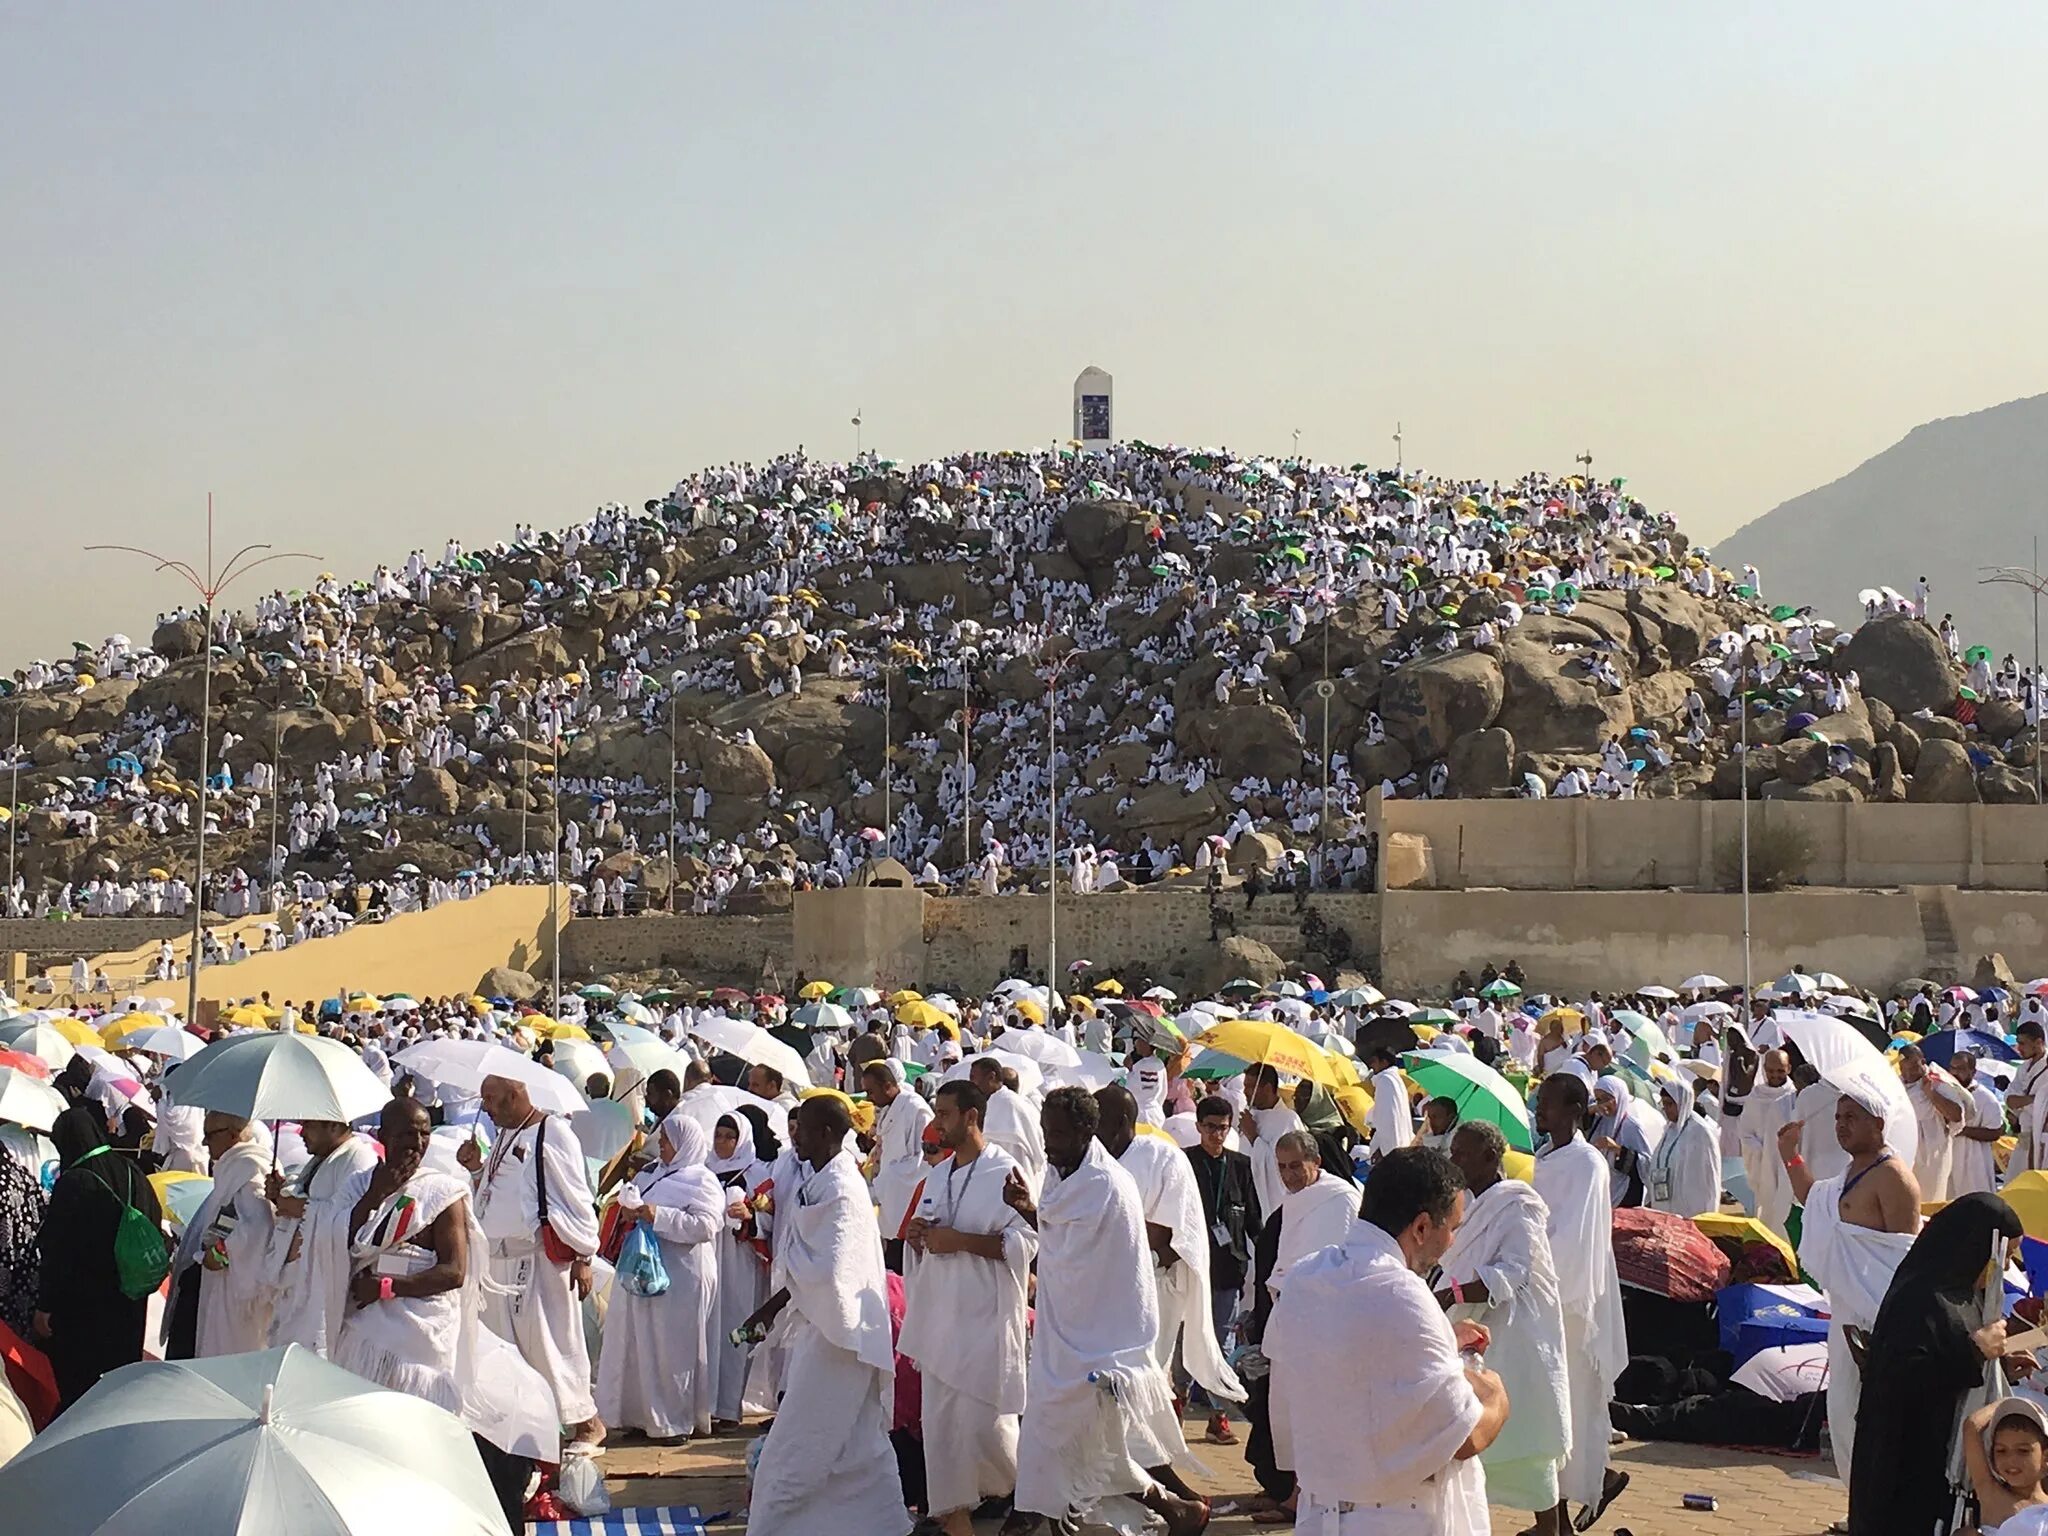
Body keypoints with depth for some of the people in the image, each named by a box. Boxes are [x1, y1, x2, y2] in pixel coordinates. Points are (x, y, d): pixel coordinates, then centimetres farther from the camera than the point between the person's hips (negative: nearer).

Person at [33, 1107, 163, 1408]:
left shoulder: (72, 1183, -20)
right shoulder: (131, 1172, -3)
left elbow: (57, 1251, -19)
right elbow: (155, 1218, 8)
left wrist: (44, 1307, -13)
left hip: (82, 1305, -6)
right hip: (129, 1301, 6)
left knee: (77, 1383, 6)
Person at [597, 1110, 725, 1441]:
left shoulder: (702, 1181, -7)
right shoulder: (650, 1173, 14)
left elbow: (705, 1226, -19)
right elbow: (629, 1200, 22)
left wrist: (659, 1216, -22)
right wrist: (629, 1212, -1)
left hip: (681, 1275, -7)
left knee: (672, 1350, -3)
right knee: (640, 1346, 9)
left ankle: (675, 1421, 5)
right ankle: (644, 1415, 18)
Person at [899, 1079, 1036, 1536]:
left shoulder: (1005, 1172, -9)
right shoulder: (938, 1174, 15)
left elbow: (1026, 1241, -16)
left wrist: (960, 1240, -19)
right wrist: (917, 1236, 1)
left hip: (986, 1312, -7)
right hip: (939, 1311, 7)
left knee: (983, 1417, -6)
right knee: (940, 1417, 4)